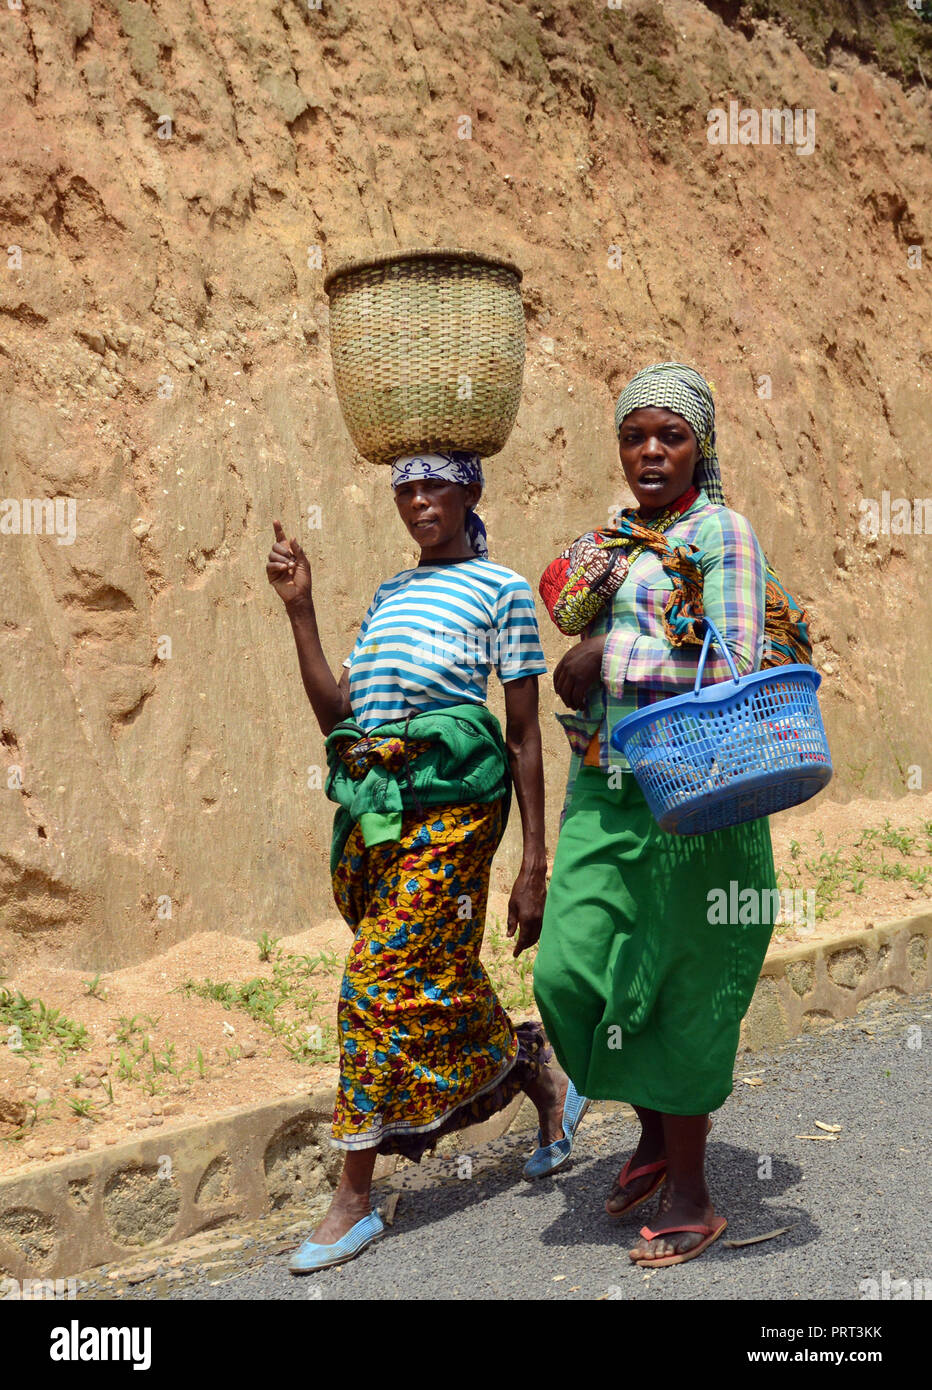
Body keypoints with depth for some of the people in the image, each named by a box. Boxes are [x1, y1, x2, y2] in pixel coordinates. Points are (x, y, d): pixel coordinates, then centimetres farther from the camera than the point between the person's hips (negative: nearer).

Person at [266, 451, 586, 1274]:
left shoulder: (501, 588, 4)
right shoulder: (390, 595, 21)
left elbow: (525, 734, 0)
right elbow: (336, 716, 14)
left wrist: (535, 863, -4)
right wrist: (300, 609, 8)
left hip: (447, 797, -6)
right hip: (370, 799, 6)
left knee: (385, 978, -10)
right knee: (437, 977, 11)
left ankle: (353, 1198, 1)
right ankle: (549, 1089, 36)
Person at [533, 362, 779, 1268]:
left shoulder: (721, 533, -5)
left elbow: (735, 664, -16)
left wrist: (609, 657, -13)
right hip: (607, 788, 6)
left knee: (679, 982, 0)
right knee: (571, 964, -1)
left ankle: (690, 1195, 15)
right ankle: (656, 1131, 25)